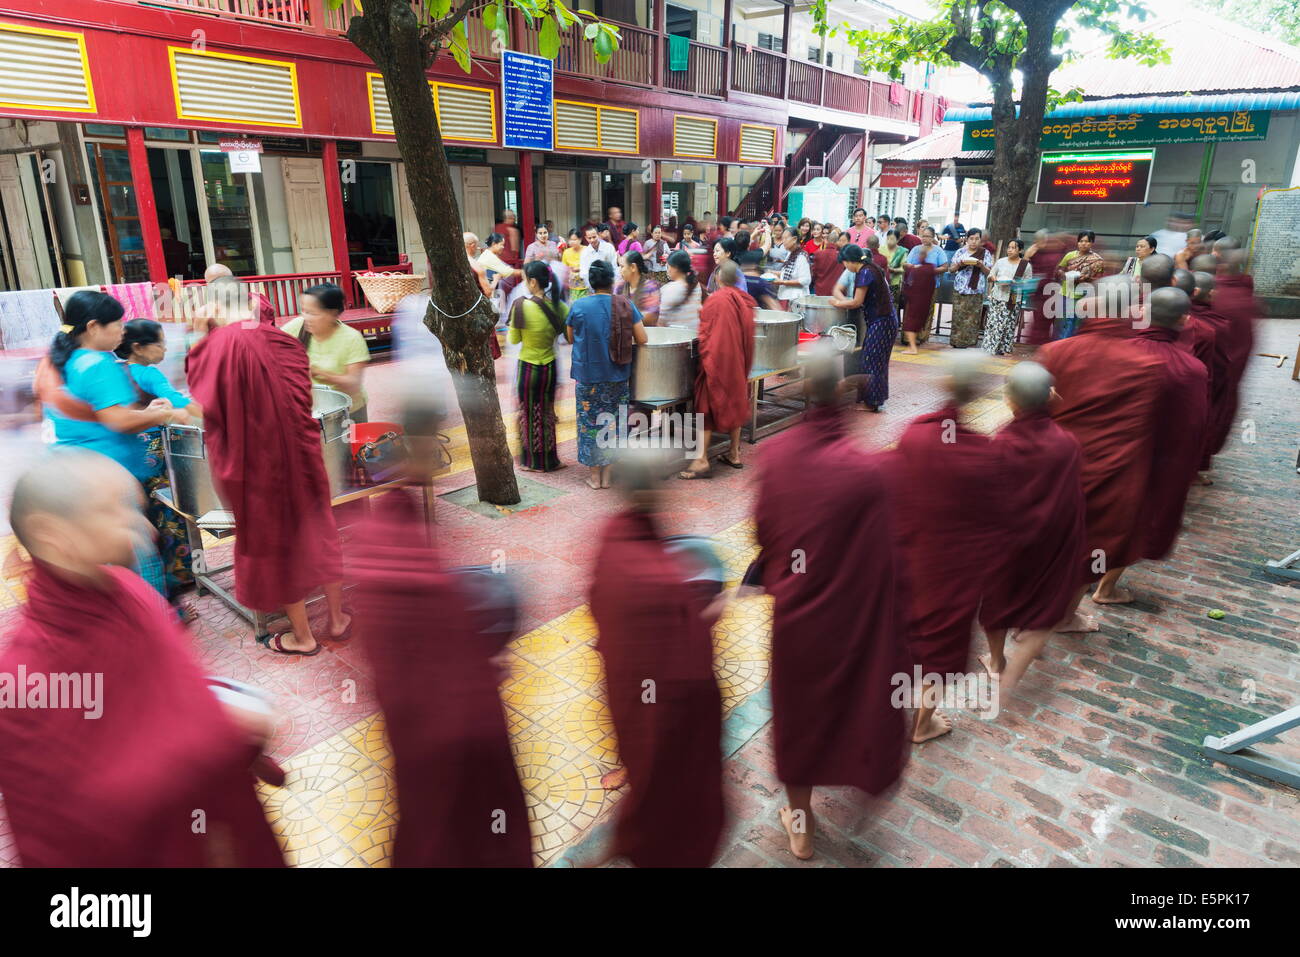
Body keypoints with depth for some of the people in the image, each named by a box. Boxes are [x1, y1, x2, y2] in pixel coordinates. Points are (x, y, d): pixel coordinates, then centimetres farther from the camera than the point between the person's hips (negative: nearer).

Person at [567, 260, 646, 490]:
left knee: (590, 421, 10)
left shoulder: (578, 306, -7)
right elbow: (642, 339, -4)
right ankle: (606, 474, 19)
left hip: (587, 374, -1)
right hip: (617, 376, 1)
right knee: (611, 421, 13)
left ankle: (595, 475, 16)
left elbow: (570, 338, 6)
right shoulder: (625, 306, -6)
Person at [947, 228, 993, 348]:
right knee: (958, 317, -3)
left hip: (976, 291, 0)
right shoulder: (960, 252, 9)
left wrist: (981, 266, -13)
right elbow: (951, 269, 9)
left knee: (972, 318, -3)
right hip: (960, 290, 0)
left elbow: (989, 272, 7)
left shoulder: (986, 253, 8)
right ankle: (956, 342, 3)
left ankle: (968, 342, 2)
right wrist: (959, 264, -11)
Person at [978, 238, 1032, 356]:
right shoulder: (1000, 262, 6)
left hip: (1014, 300, -1)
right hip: (997, 297, 1)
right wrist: (992, 277, -9)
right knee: (993, 323, -3)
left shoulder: (1026, 265, 1)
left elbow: (1028, 283, 4)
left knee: (1009, 325, 3)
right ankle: (988, 347, 2)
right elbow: (990, 276, 15)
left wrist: (1015, 283, -13)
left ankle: (1004, 349, 12)